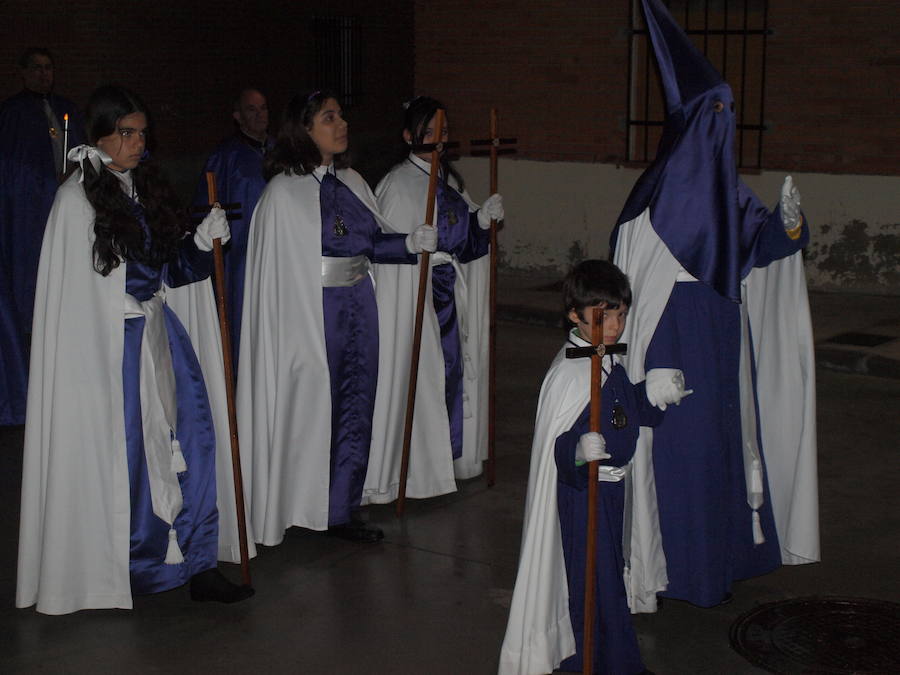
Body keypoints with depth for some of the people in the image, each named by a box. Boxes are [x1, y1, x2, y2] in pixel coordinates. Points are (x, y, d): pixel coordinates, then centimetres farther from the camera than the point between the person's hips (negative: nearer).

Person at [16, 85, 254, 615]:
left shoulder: (147, 188, 10)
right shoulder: (78, 198, -9)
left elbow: (170, 268, 12)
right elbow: (73, 289, -10)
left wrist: (204, 242, -4)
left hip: (159, 332, 7)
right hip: (109, 341, -6)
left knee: (190, 436, 3)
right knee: (122, 447, 2)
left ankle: (196, 562, 10)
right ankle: (114, 567, 19)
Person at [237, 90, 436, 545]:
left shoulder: (352, 182, 11)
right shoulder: (285, 191, -8)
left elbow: (372, 242, 14)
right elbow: (280, 267, -8)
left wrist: (411, 243, -3)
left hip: (359, 303, 7)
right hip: (313, 310, -6)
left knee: (356, 406, 10)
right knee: (314, 407, 1)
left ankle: (341, 510, 22)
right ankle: (309, 511, 17)